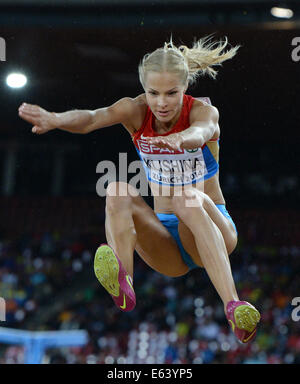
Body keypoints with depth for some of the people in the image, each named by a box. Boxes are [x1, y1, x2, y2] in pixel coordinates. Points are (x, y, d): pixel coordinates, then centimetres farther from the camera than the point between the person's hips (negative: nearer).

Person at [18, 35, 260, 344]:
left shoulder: (202, 110, -13)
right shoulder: (136, 112, -6)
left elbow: (201, 131, -39)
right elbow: (92, 118, -27)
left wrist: (179, 139, -64)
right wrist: (54, 120, -50)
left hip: (211, 229, -3)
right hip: (164, 239, 3)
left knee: (191, 200, -38)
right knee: (118, 191, -26)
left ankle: (232, 307, -50)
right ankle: (123, 285, -47)